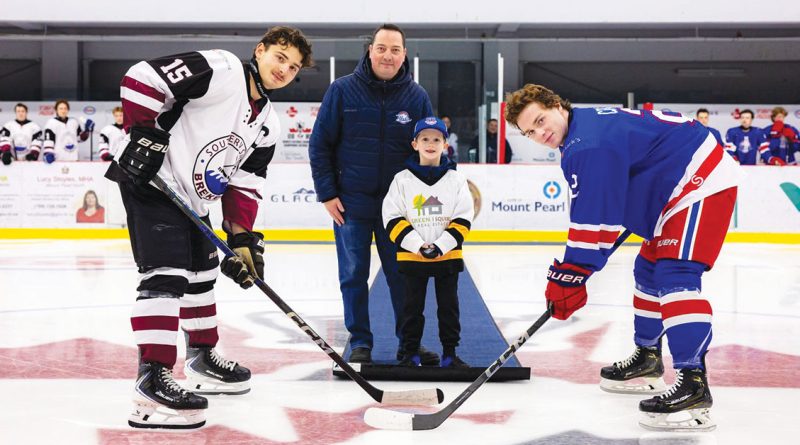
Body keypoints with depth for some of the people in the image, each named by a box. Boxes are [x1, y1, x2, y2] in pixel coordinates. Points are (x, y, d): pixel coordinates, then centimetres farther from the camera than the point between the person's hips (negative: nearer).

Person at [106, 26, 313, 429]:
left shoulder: (267, 123, 11)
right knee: (167, 275, -20)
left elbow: (244, 182, 11)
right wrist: (143, 135, -22)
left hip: (192, 198, 10)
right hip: (150, 181, -10)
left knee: (201, 273, 22)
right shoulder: (221, 70, -15)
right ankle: (152, 382, -24)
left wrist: (242, 237, 1)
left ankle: (202, 358, 41)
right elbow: (143, 77, -21)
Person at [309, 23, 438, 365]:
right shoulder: (343, 90, -6)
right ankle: (360, 343, 15)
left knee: (404, 275, 7)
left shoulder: (416, 96, -1)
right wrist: (327, 194, -5)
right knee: (353, 276, 4)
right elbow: (320, 144, -2)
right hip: (351, 202, -1)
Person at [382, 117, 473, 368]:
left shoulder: (456, 180, 1)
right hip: (411, 256, -1)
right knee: (413, 307, 7)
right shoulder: (403, 180, -1)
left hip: (448, 256, 1)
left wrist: (441, 246, -14)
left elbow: (463, 219, -2)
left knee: (449, 305, 8)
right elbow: (393, 218, -5)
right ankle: (410, 353, 17)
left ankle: (450, 353, 18)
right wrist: (417, 245, -15)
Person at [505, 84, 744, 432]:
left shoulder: (589, 145, -23)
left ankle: (693, 384, -31)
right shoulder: (589, 122, 11)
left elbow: (592, 220, -26)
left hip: (702, 181, -12)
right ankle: (648, 359, 34)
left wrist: (567, 276, -22)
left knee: (675, 276, -23)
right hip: (675, 186, 12)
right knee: (649, 269, 19)